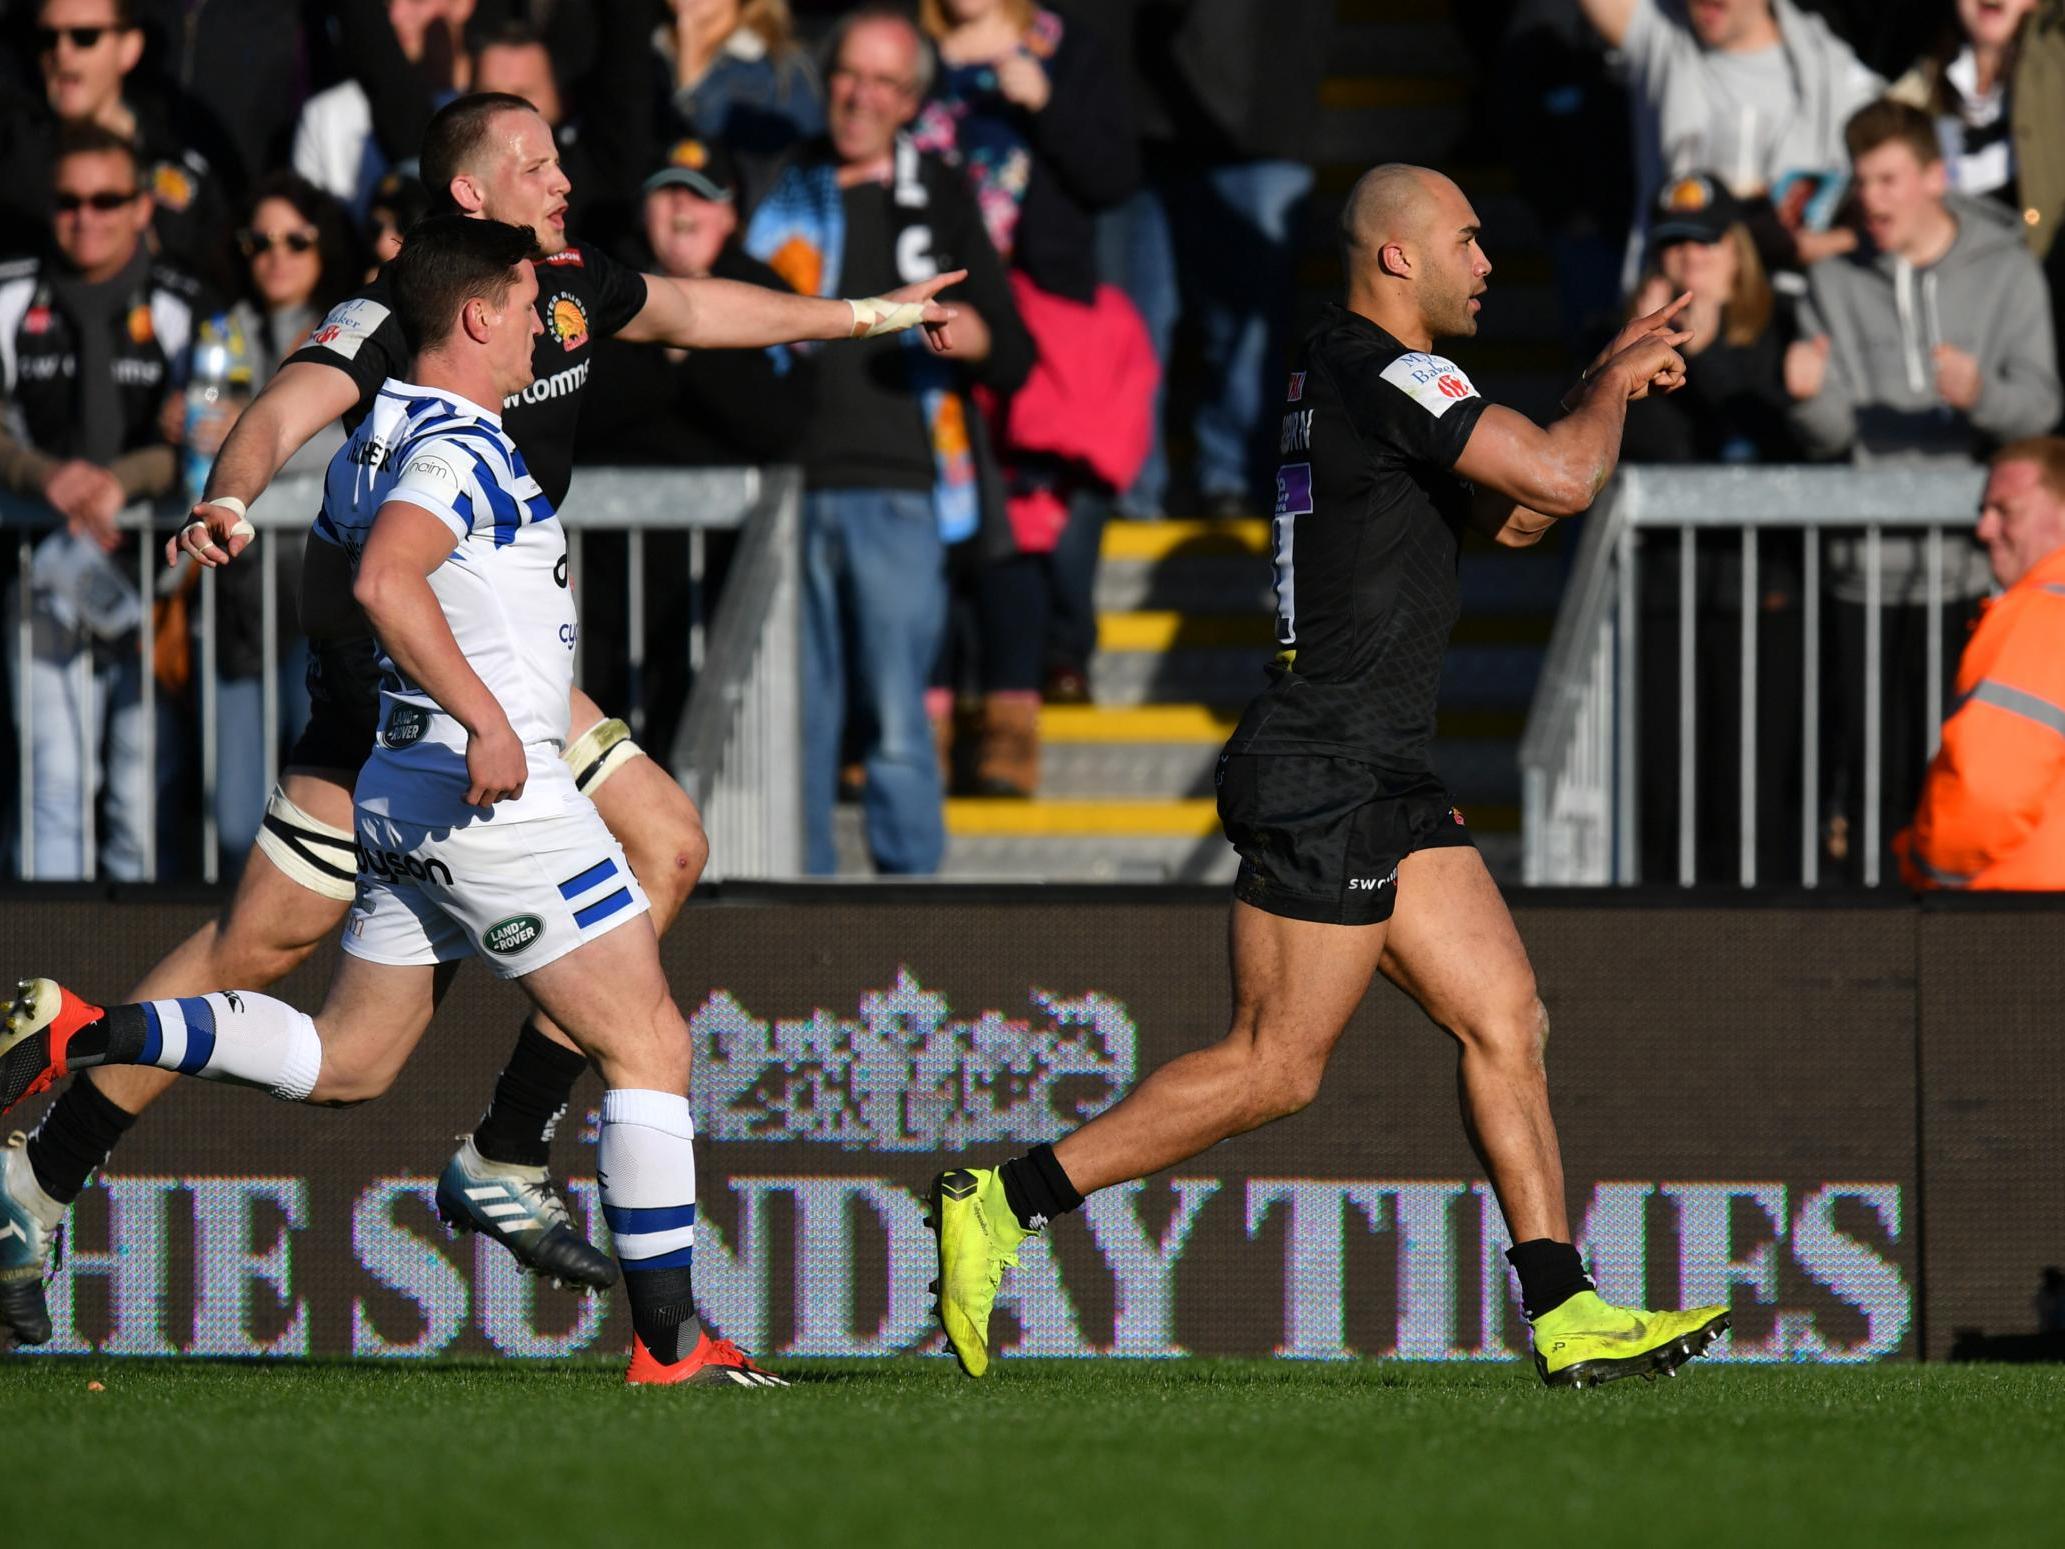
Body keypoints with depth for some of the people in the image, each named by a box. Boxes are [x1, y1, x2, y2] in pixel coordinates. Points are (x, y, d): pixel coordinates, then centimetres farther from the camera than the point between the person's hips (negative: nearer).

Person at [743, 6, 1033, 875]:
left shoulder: (939, 199, 13)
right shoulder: (780, 190, 15)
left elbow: (1014, 359, 11)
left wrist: (957, 330, -9)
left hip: (895, 486, -2)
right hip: (790, 484, 2)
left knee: (897, 725, -6)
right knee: (795, 720, 1)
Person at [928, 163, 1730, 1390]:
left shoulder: (1355, 376, 17)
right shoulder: (1382, 376, -14)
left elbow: (1509, 515, 27)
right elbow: (1563, 479, -22)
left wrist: (1610, 388, 16)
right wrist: (1613, 389, -2)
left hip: (1388, 782, 10)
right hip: (1325, 775, -10)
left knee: (1506, 1018, 5)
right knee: (1276, 1067, -7)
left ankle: (1564, 1314, 3)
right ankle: (1002, 1203, -2)